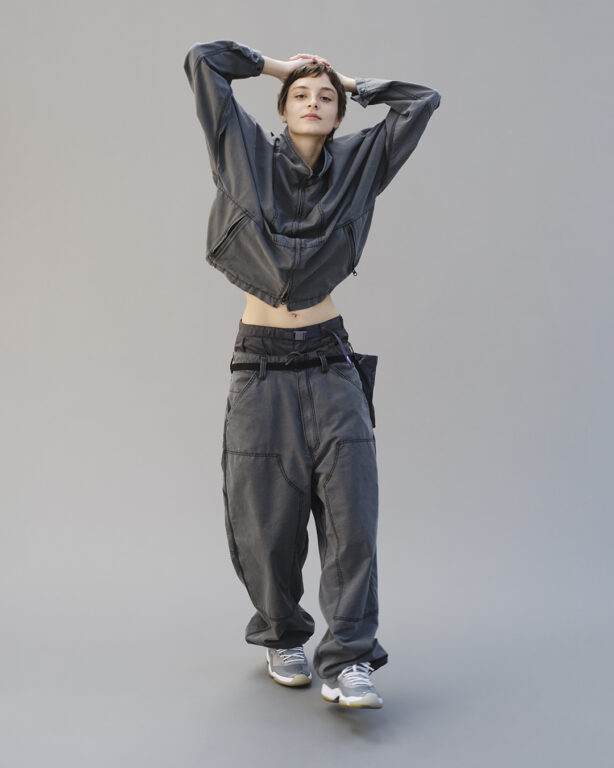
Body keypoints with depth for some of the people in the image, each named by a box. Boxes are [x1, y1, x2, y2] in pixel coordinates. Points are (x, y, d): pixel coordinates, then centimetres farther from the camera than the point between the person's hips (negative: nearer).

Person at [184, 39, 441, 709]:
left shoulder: (357, 164, 10)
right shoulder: (248, 153, 7)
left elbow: (422, 102, 12)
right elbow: (202, 62, 7)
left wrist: (353, 84, 19)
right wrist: (279, 67, 17)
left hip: (331, 365, 1)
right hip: (261, 367, -1)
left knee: (351, 513, -6)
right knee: (267, 520, 4)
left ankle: (347, 659, 1)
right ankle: (281, 636, 25)